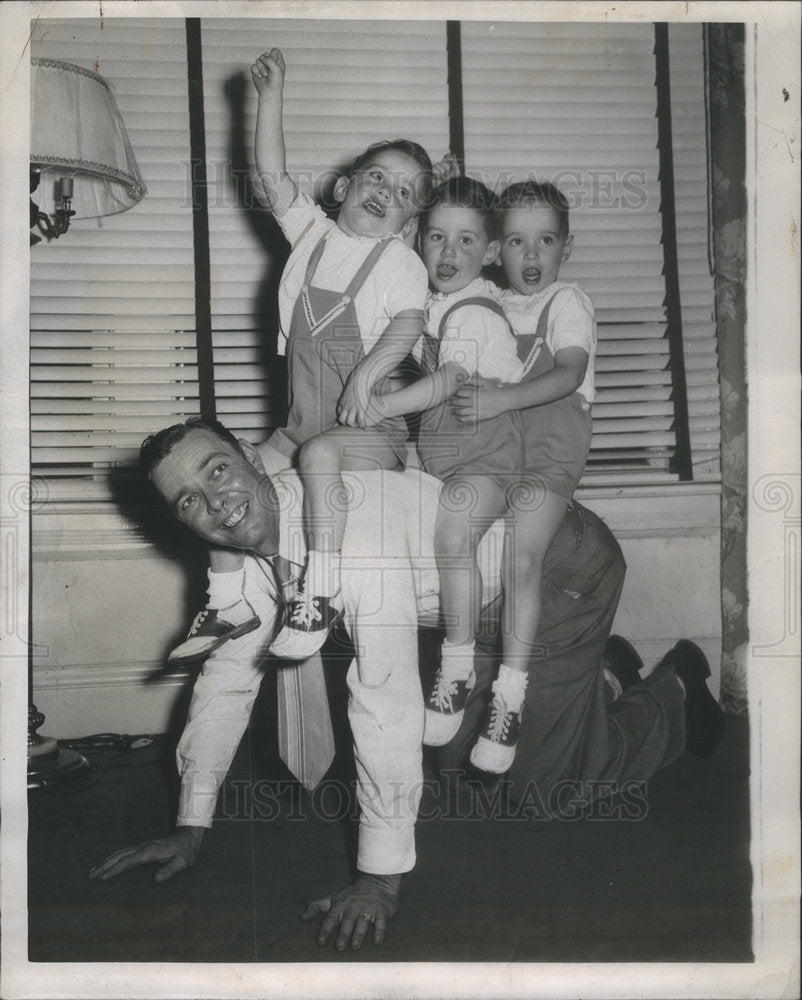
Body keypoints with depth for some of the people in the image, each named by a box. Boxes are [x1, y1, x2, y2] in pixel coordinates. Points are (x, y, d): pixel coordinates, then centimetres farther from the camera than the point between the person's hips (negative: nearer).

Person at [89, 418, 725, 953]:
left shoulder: (352, 517, -38)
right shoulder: (246, 541, -10)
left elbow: (386, 697, -42)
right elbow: (229, 675, -3)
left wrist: (381, 877, -39)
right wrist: (191, 828, -4)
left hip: (564, 562, -8)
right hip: (490, 599, 8)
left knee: (544, 782, -7)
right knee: (460, 757, 14)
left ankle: (672, 688, 21)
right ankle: (602, 664, 37)